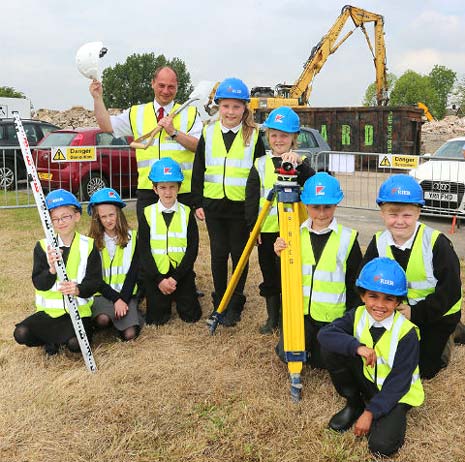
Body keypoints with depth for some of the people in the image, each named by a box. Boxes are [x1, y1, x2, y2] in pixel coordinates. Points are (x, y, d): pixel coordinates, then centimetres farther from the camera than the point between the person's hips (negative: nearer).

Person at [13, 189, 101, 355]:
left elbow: (95, 280, -5)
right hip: (48, 310, 2)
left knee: (75, 343, -27)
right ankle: (52, 339, 11)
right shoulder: (43, 246, 2)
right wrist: (51, 270, -27)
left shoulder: (88, 245, -1)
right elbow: (39, 284, -5)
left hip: (79, 310, -2)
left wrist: (79, 289, -27)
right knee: (21, 334, -21)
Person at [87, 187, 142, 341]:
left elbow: (133, 272, -1)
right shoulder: (93, 242, 3)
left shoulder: (132, 237, 4)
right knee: (102, 320, -33)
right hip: (102, 294, 0)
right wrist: (115, 299, -13)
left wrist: (123, 299, -13)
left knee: (129, 334, -21)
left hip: (127, 293, 0)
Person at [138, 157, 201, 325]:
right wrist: (159, 279, -13)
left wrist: (175, 278, -13)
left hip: (182, 273, 0)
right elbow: (144, 251, -5)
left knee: (191, 316, -1)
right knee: (156, 319, -3)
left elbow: (192, 249, -5)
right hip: (155, 274, 0)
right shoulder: (148, 214, -1)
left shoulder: (187, 213, 0)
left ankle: (180, 297, 29)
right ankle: (165, 301, 29)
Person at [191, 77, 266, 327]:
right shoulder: (209, 133, 5)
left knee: (239, 254, 6)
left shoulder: (253, 136, -1)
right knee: (218, 253, 10)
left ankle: (235, 305, 18)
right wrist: (198, 202, 4)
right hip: (214, 205, 2)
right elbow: (198, 170, 8)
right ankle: (219, 302, 23)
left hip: (242, 205, -2)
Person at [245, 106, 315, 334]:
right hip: (266, 230, 3)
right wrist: (253, 225, -6)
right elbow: (251, 198, 4)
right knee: (269, 276, 13)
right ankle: (272, 317, 28)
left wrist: (299, 163, -34)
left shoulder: (302, 163, 2)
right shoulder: (260, 165, 7)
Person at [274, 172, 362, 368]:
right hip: (300, 310, 2)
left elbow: (355, 285, -1)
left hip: (332, 315, -2)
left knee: (321, 362, 2)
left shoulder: (347, 238, -7)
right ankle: (308, 339, 24)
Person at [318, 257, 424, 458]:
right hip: (367, 380, 4)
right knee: (332, 348, -20)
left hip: (396, 393, -4)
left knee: (382, 445, -28)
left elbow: (398, 382, -20)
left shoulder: (407, 333, -22)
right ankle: (354, 403, 1)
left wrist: (370, 412, -24)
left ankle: (393, 416, 7)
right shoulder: (357, 316, -11)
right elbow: (325, 334, -24)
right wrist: (357, 346, -39)